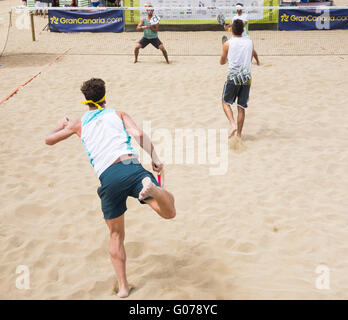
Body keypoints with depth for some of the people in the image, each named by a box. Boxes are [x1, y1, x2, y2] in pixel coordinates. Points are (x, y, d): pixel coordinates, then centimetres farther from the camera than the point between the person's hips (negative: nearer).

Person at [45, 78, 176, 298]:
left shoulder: (79, 124, 24)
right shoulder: (118, 114, 21)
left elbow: (49, 140, 36)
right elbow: (139, 134, 2)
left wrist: (62, 126, 54)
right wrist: (155, 159, 4)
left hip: (107, 178, 2)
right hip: (130, 167, -1)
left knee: (116, 235, 19)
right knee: (169, 213, -9)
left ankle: (123, 286, 17)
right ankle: (151, 187, -39)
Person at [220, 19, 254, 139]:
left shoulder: (227, 44, -5)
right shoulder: (249, 42, 4)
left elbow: (222, 62, 8)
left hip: (233, 77, -3)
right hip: (246, 77, 3)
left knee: (226, 102, 14)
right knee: (241, 107, 10)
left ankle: (233, 124, -9)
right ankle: (239, 134, 13)